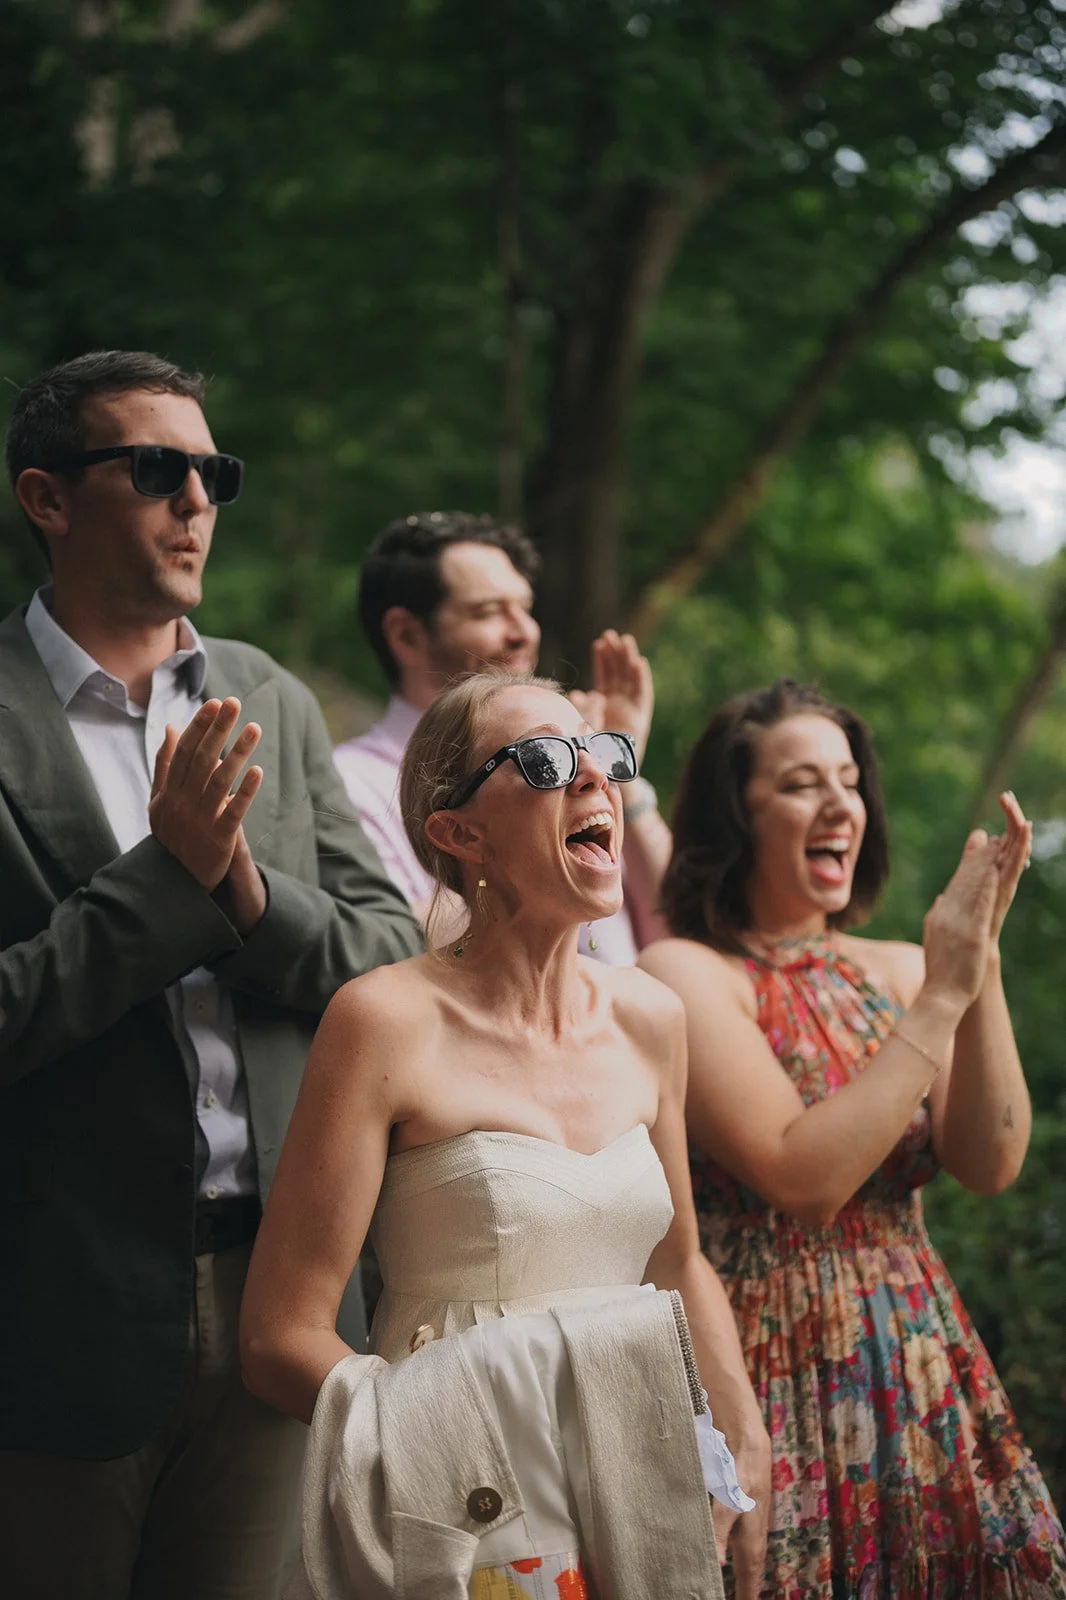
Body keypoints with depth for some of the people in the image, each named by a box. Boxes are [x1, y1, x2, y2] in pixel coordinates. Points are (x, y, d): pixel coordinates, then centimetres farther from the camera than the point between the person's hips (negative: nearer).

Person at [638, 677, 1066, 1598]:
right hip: (779, 1383, -5)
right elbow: (802, 1178, -19)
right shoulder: (685, 974, -8)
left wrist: (983, 968, -13)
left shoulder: (894, 970, 8)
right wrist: (941, 999, -17)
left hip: (922, 1374, 5)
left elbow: (990, 1165, -3)